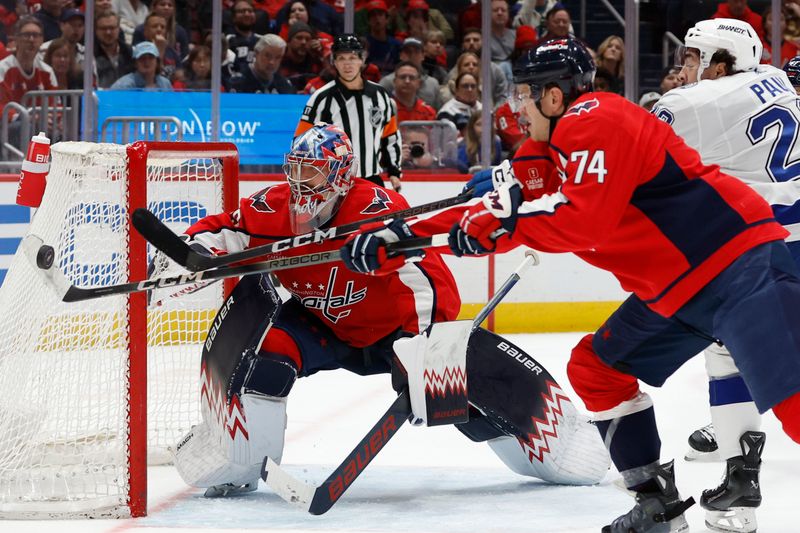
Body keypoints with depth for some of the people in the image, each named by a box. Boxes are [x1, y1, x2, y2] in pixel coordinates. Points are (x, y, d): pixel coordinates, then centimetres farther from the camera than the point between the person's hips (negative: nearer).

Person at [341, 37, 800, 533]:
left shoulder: (595, 121, -15)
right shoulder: (550, 151, 16)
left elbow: (582, 223, -25)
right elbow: (494, 215, 19)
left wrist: (513, 211, -12)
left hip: (741, 263, -11)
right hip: (678, 286, 11)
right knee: (595, 370, 15)